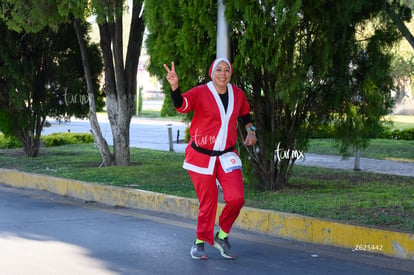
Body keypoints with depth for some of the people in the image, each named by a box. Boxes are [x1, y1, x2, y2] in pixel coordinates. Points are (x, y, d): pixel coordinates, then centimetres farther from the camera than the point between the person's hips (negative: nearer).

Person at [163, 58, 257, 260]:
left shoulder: (238, 94, 5)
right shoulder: (201, 93, -11)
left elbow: (244, 114, 24)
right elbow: (181, 105, -29)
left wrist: (250, 131, 8)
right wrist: (174, 86, -46)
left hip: (226, 156, 4)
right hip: (201, 156, -4)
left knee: (236, 198, -9)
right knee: (207, 202, -1)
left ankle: (222, 236, 14)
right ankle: (200, 242, 20)